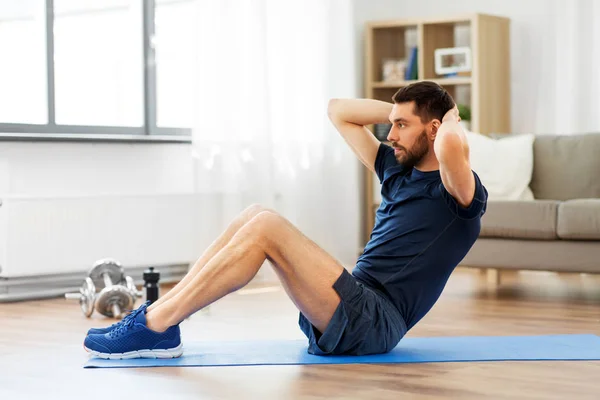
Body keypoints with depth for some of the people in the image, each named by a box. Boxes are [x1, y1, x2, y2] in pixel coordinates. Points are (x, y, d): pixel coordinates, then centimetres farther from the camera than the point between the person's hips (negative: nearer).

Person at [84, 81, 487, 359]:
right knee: (256, 216, -5)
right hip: (347, 311, 9)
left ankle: (156, 327, -22)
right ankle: (155, 317, -11)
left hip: (372, 324, -9)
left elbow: (452, 146, -31)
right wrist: (397, 111, 20)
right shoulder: (397, 170, 20)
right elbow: (337, 110, 28)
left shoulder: (458, 192, -5)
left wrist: (451, 121, -7)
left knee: (266, 228, -23)